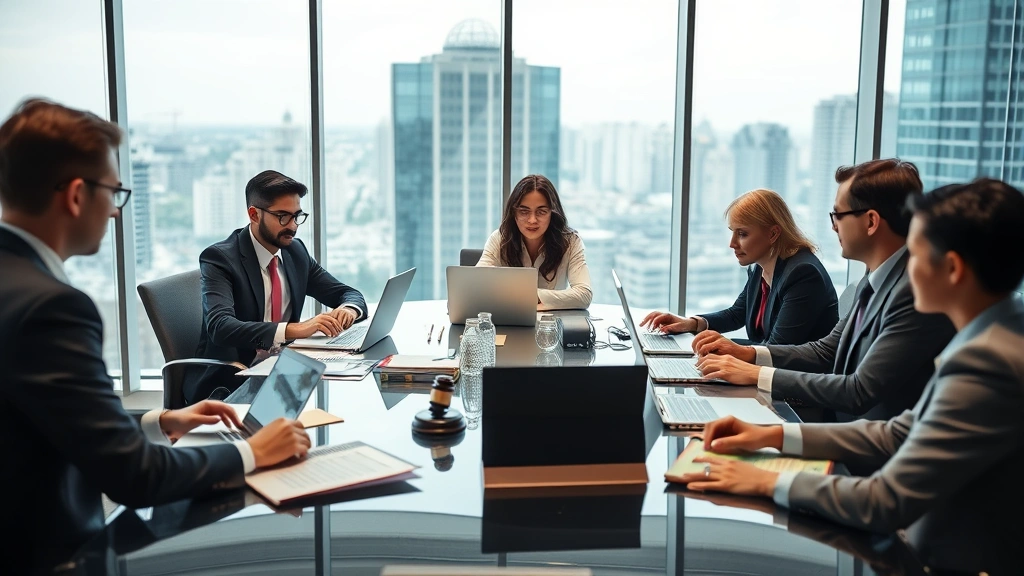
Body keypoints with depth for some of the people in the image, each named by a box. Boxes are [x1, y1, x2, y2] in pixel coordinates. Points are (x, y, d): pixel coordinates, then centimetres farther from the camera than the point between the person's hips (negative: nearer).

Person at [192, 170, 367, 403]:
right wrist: (294, 329, -39)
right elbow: (220, 326, -27)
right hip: (228, 383, -7)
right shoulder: (219, 258, -12)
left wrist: (348, 309, -13)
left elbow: (350, 294, 13)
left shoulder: (296, 251, 7)